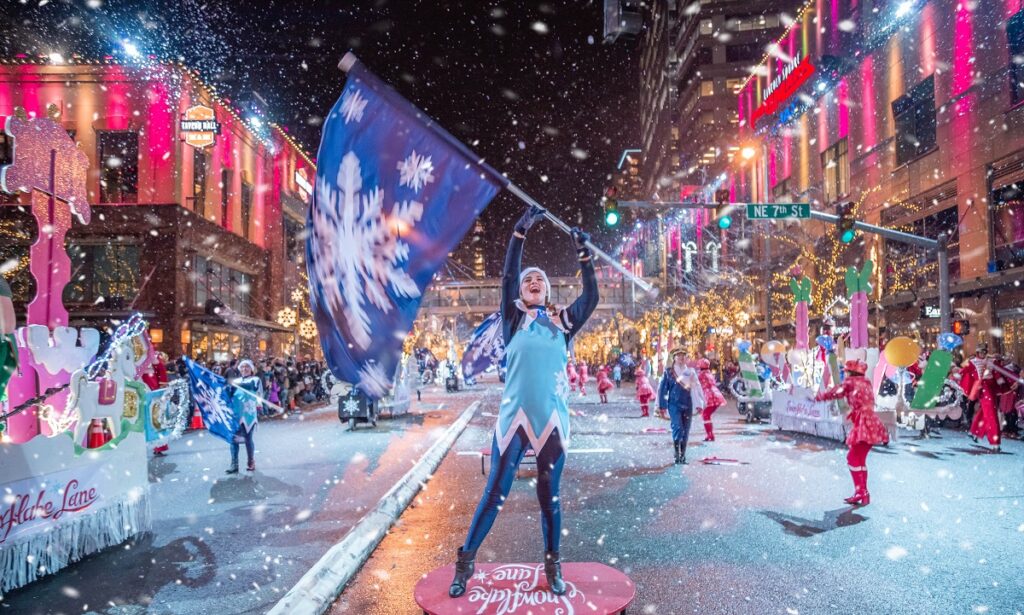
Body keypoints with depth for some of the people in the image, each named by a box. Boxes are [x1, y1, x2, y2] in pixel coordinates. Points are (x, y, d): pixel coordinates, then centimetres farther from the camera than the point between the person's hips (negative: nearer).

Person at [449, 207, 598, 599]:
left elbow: (591, 297, 1)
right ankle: (465, 563, 17)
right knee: (495, 493, 3)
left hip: (553, 419, 2)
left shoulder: (563, 323, 11)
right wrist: (520, 231, -10)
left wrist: (584, 254, -2)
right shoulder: (513, 320, 6)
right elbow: (507, 277, -5)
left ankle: (552, 566, 26)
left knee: (549, 495, 11)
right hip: (514, 417, -1)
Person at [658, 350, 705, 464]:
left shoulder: (690, 372, 9)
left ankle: (683, 455, 17)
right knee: (677, 427, -16)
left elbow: (696, 388, 8)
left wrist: (699, 404, 1)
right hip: (674, 405, -3)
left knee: (685, 431, 6)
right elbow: (663, 389, 2)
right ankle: (677, 454, -5)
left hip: (688, 405, 3)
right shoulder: (669, 372, 1)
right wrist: (662, 406, -1)